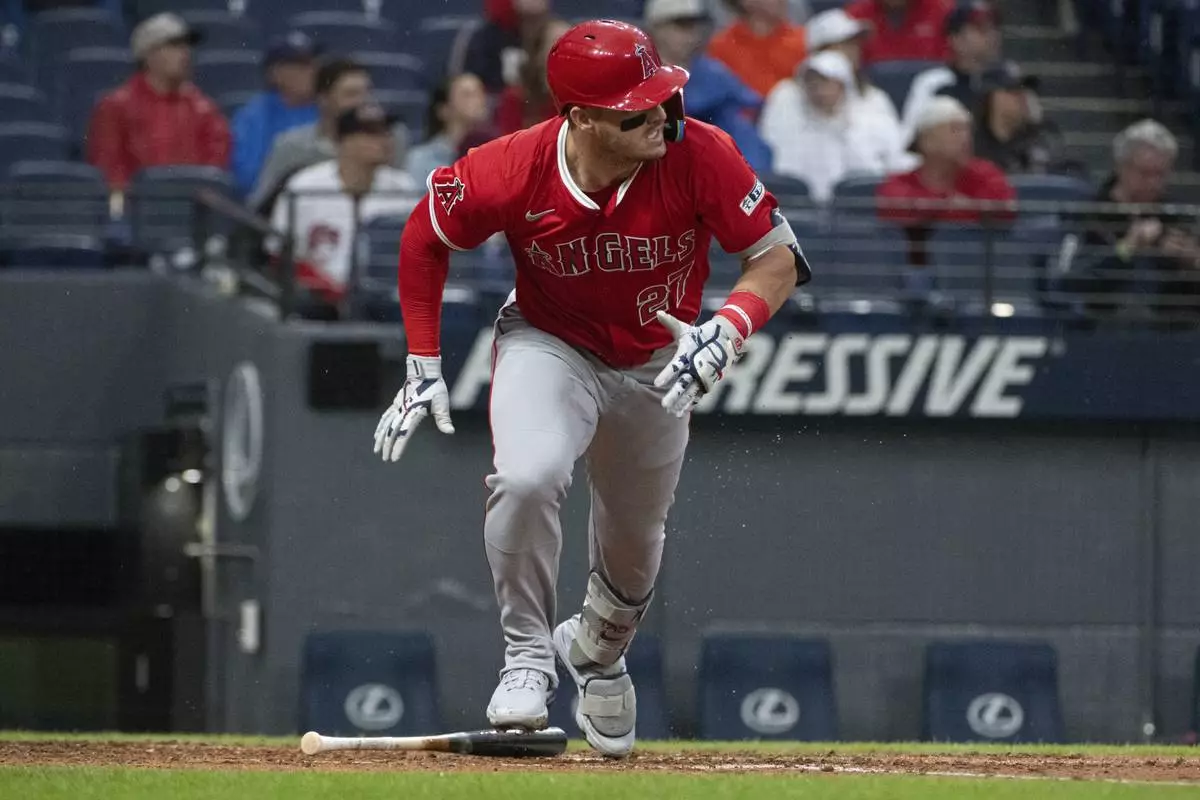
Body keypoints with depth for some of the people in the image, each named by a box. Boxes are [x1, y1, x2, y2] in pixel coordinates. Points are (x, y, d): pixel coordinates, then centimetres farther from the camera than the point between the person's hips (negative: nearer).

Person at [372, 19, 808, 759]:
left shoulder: (699, 156, -29)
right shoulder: (512, 172, -29)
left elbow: (779, 259, -20)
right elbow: (426, 238, -9)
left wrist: (727, 331, -38)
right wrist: (423, 365, -9)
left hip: (656, 365, 2)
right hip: (548, 346, -2)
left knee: (635, 544, 17)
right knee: (527, 477, -32)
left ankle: (597, 654, 51)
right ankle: (528, 656, -11)